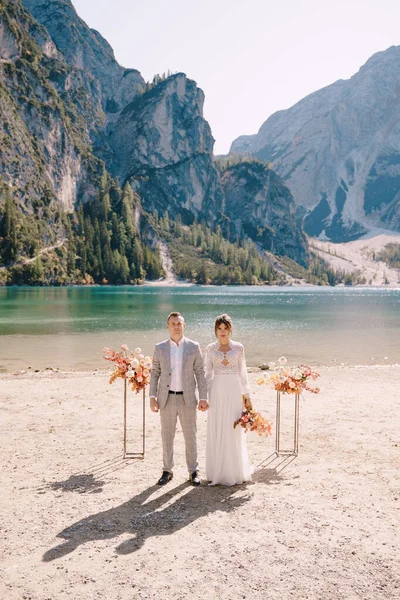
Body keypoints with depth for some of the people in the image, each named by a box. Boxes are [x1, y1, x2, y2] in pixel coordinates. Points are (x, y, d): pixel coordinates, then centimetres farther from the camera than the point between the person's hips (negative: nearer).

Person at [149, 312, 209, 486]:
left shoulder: (193, 347, -1)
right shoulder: (160, 348, 2)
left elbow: (200, 373, 0)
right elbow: (155, 374, 5)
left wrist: (203, 397, -6)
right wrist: (152, 396, -3)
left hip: (187, 399, -1)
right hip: (166, 399, 1)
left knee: (190, 436, 6)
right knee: (167, 436, 9)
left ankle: (193, 471, 19)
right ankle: (167, 471, 22)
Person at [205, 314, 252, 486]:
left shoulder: (238, 348, 4)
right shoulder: (210, 349, 5)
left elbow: (242, 372, 7)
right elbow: (208, 373, 7)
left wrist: (247, 396, 5)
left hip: (234, 390, 0)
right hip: (217, 391, 0)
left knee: (234, 431, 3)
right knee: (216, 431, 3)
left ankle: (234, 471, 16)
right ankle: (217, 472, 15)